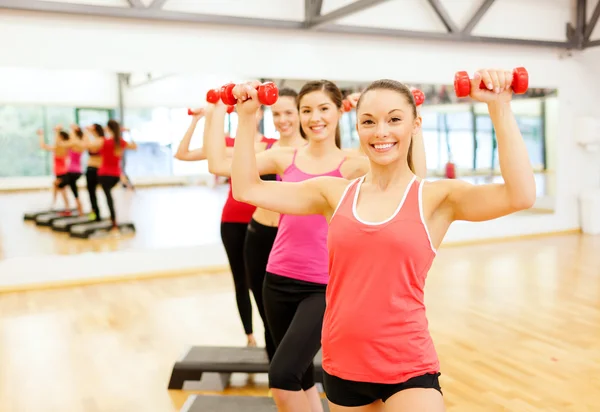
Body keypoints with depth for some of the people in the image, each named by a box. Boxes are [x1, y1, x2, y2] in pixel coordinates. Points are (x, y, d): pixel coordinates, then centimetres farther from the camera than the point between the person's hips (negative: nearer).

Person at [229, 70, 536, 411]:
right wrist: (247, 115, 1)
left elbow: (521, 195, -20)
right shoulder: (335, 193, 3)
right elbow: (247, 189, 4)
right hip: (342, 364, 4)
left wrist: (499, 107, -22)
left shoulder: (437, 198, -5)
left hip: (408, 367, -3)